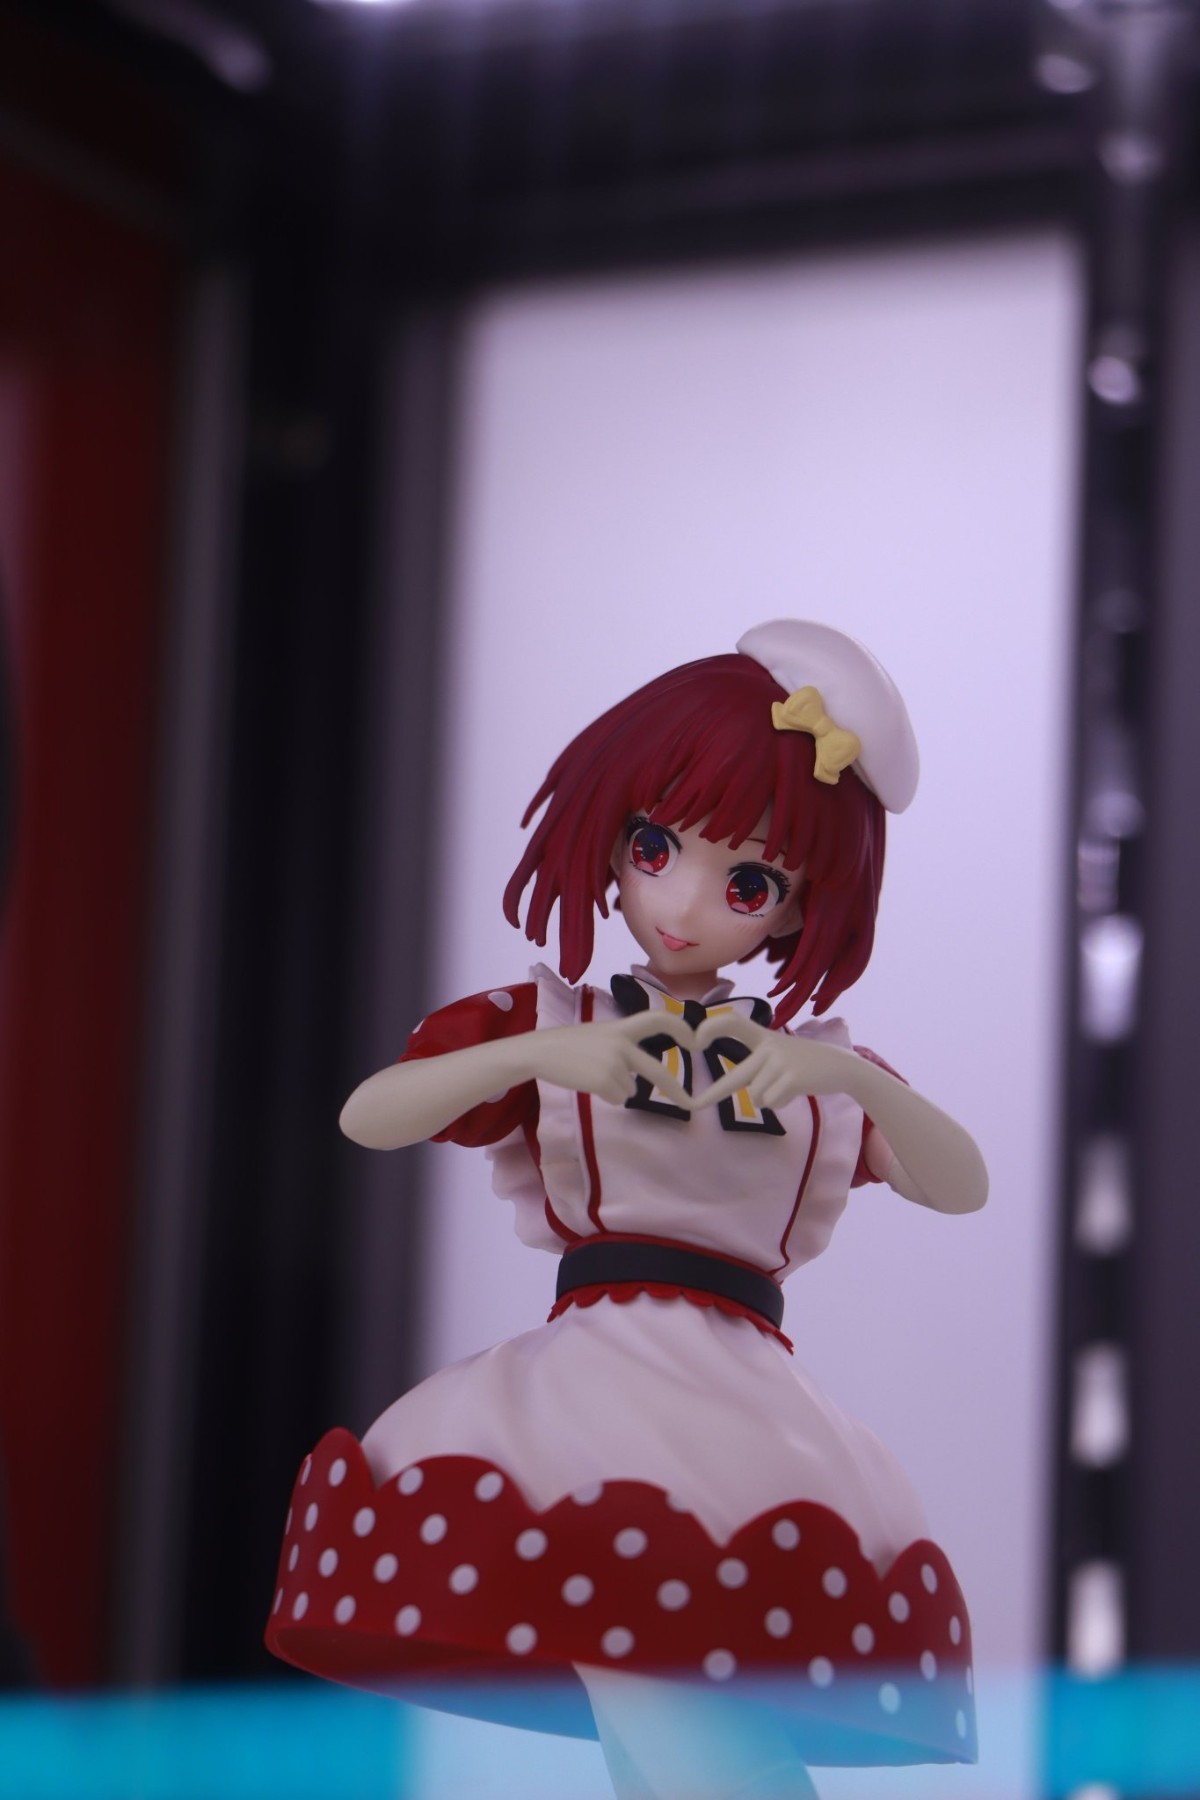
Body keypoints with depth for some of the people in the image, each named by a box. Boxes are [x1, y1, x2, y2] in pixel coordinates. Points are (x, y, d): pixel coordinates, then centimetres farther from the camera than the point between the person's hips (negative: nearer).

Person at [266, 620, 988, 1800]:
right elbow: (366, 1119, 0)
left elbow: (961, 1188, 3)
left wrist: (848, 1078, -15)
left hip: (747, 1411, 2)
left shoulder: (821, 1069, 18)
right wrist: (532, 1055, -15)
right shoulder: (546, 1025, 13)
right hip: (598, 1380, -2)